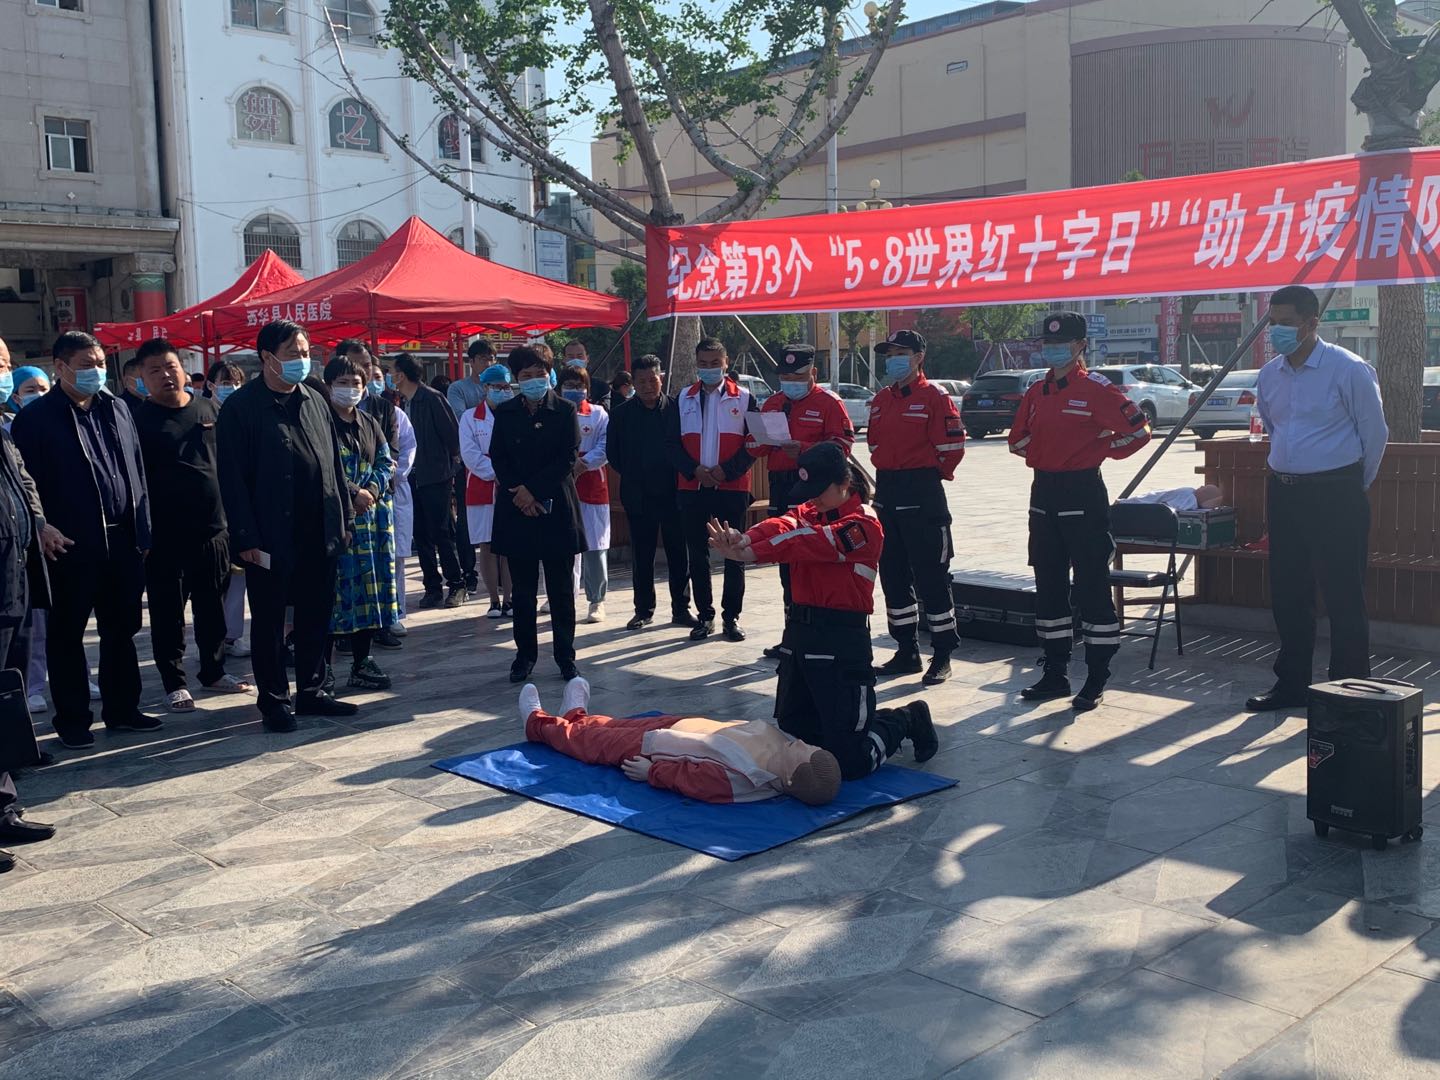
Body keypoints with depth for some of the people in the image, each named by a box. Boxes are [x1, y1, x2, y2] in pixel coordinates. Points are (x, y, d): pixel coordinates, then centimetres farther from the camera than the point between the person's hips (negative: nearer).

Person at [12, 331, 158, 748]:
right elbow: (29, 487, -8)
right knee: (66, 635, 6)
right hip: (70, 547, -5)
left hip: (121, 541, 5)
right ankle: (72, 720, 17)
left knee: (121, 630, 13)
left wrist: (142, 532, 7)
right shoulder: (35, 418, -5)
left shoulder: (117, 409, 10)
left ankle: (121, 709, 25)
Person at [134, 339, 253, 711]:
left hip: (213, 528, 4)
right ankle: (174, 683, 15)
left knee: (212, 608, 13)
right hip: (165, 535, -4)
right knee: (168, 613, 4)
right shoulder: (139, 419, -4)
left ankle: (214, 672, 27)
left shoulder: (210, 409, 7)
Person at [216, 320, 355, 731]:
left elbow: (334, 465, 15)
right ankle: (273, 700, 17)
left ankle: (311, 691, 25)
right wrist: (247, 538, -14)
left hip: (319, 533, 6)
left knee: (316, 616, 13)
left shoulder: (315, 402, 10)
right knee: (269, 621, 6)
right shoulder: (241, 407, -8)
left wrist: (343, 519, 12)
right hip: (271, 539, -5)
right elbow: (233, 479, -10)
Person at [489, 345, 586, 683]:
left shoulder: (565, 411, 1)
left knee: (561, 588, 3)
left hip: (556, 507, -2)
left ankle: (565, 655, 11)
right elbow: (497, 458, 4)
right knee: (522, 589, 6)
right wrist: (518, 492, -9)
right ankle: (524, 654, 15)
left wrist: (532, 489, -11)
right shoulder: (505, 413, 8)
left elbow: (568, 459, -6)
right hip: (517, 510, 2)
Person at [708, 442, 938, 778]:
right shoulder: (810, 512, 11)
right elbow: (784, 526, -11)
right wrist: (743, 539, -32)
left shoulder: (864, 526, -11)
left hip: (841, 644, -8)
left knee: (852, 763, -5)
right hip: (799, 634, 8)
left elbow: (806, 542, -24)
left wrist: (749, 553, -31)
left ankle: (907, 720, 23)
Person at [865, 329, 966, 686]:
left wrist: (930, 474, 1)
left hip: (922, 493, -7)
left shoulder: (934, 397, -8)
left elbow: (952, 446, -11)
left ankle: (943, 655, 6)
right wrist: (889, 474, 13)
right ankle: (907, 651, 21)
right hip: (886, 492, 7)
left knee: (930, 575, -3)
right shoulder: (881, 400, 12)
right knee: (892, 574, 11)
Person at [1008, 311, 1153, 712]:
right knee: (1048, 585, 11)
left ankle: (1096, 681, 4)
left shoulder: (1096, 388, -8)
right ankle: (1055, 674, 21)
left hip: (1083, 494, -7)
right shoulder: (1037, 391, 11)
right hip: (1044, 494, 7)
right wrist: (1041, 455, 7)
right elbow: (1018, 437, 22)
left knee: (1091, 586, -3)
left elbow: (1138, 430, -10)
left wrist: (1099, 451, -3)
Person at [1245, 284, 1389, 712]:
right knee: (1287, 596, 11)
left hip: (1335, 495, -6)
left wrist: (1354, 488, 7)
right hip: (1282, 493, 6)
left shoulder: (1348, 370, -9)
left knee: (1344, 598, -1)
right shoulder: (1269, 375, 9)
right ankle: (1291, 685, 22)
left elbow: (1374, 434, -2)